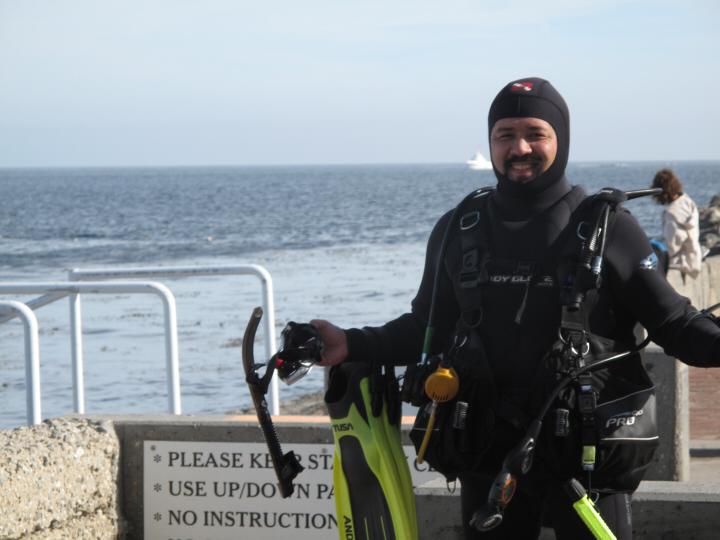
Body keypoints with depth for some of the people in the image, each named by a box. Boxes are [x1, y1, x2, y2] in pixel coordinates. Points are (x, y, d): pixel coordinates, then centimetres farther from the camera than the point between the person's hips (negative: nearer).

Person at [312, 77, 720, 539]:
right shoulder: (458, 231, 7)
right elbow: (427, 329, 16)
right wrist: (350, 345, 3)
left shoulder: (608, 228, -4)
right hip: (491, 453, 3)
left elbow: (673, 322, -2)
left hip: (584, 453, -3)